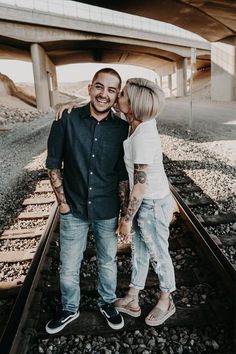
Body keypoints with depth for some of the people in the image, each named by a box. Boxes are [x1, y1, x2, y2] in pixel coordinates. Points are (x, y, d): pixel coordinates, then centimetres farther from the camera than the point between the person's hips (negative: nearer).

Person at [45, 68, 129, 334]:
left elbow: (123, 174, -1)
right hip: (73, 210, 0)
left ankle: (107, 303, 47)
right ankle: (69, 309, 43)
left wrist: (124, 213, 0)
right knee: (68, 267, 15)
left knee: (108, 262, 19)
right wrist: (62, 201, -5)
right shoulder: (67, 119, -11)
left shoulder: (121, 129, -8)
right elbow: (53, 163, -3)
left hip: (107, 211, 1)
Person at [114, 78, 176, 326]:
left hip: (153, 204, -8)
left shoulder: (142, 138, -29)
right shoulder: (140, 123, -4)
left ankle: (165, 302, 42)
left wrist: (127, 219, -13)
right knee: (139, 251, 22)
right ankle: (131, 300, 43)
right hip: (146, 201, 8)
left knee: (158, 255, 15)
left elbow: (140, 184, -24)